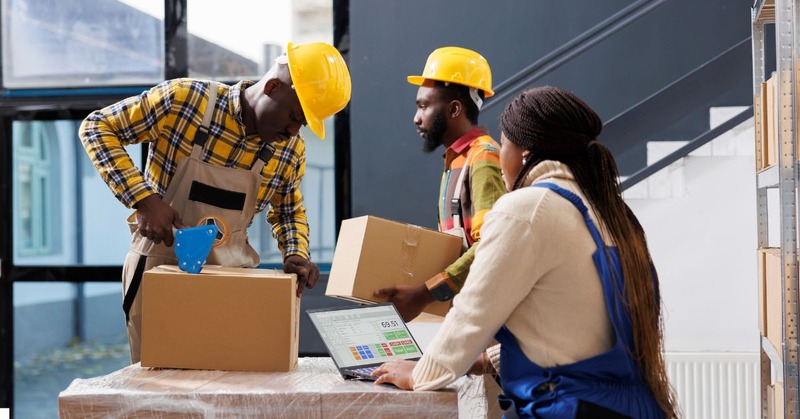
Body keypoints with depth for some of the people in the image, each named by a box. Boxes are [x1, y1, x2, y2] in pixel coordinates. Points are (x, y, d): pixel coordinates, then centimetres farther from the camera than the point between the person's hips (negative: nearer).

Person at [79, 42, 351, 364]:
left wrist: (296, 255, -8)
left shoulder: (292, 150, -4)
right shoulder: (182, 100, -17)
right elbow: (96, 126, -11)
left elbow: (289, 211, 13)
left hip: (233, 275, 3)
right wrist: (143, 198, -22)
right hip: (159, 268, -3)